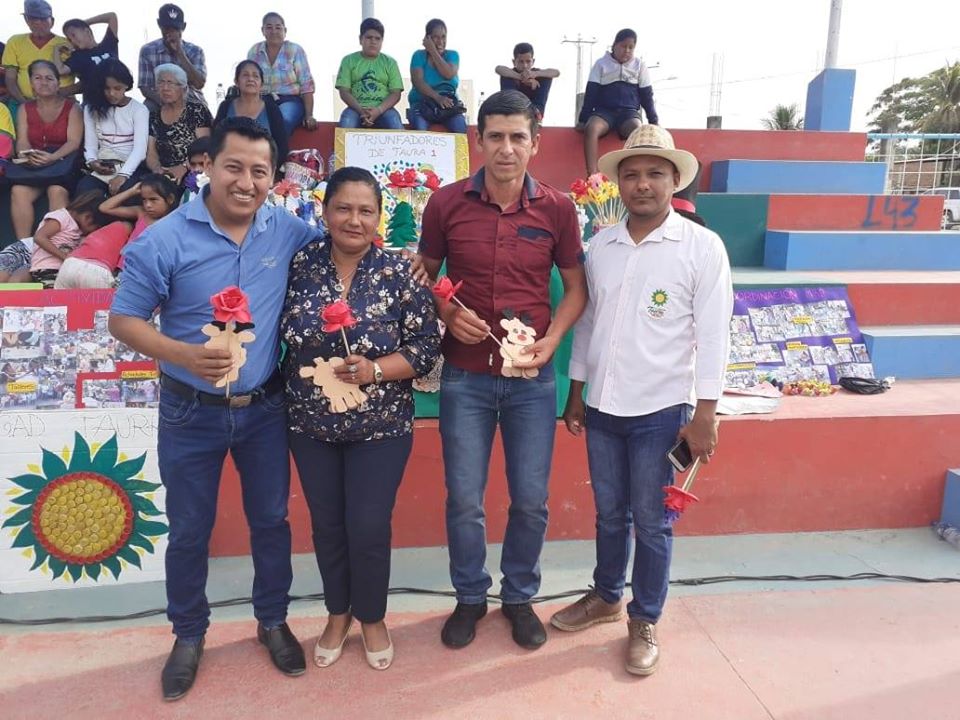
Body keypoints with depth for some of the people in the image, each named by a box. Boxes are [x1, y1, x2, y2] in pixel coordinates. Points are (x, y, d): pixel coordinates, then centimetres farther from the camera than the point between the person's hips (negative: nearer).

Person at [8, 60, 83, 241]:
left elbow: (74, 142, -8)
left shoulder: (71, 107, 4)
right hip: (32, 165, 3)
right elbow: (22, 140, 3)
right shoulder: (24, 109, 14)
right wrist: (28, 156, -22)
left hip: (61, 162, -3)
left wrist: (52, 157, -27)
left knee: (57, 191, -34)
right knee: (18, 191, -26)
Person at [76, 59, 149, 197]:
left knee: (124, 192, -37)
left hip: (131, 168, -3)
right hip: (102, 168, 3)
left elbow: (140, 148, -9)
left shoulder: (139, 109, 3)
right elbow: (90, 144, 11)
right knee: (83, 189, -30)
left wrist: (123, 174, -24)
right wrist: (92, 161, -13)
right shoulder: (92, 109, 14)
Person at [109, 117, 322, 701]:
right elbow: (123, 320, -9)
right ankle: (190, 635, 36)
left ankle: (273, 621, 38)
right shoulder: (164, 240, -13)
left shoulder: (288, 230, -4)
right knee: (189, 531, 13)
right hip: (192, 411, -2)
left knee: (271, 519, 16)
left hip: (266, 407, 2)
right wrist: (183, 355, -27)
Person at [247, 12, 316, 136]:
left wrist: (309, 115, -14)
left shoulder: (295, 50, 0)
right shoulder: (254, 51, 10)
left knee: (281, 123, -37)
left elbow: (306, 85, -4)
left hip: (290, 100, -2)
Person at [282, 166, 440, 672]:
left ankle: (372, 618, 32)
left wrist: (374, 370, -23)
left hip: (381, 426, -2)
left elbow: (426, 348, -10)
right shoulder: (299, 265, -4)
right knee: (326, 524, 15)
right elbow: (276, 335, 4)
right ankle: (338, 613, 39)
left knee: (369, 528, 5)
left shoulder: (399, 274, -10)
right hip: (310, 424, 2)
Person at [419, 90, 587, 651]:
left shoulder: (557, 209, -3)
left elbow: (577, 286, 5)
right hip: (465, 377, 0)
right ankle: (470, 596, 33)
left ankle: (520, 596, 34)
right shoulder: (446, 203, -4)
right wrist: (446, 315, -12)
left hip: (532, 378, 1)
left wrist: (551, 341, -10)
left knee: (531, 500, 10)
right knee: (464, 501, 8)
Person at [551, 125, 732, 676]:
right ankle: (606, 596, 38)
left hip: (661, 410, -4)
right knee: (610, 514, 18)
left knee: (652, 523, 8)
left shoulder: (703, 247, -7)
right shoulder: (601, 245, 5)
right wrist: (576, 395, 12)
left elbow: (713, 335, -8)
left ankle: (645, 622, 26)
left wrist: (705, 415, -11)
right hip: (602, 406, 4)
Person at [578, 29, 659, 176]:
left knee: (637, 131, -36)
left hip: (629, 111, 0)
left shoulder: (639, 66, 12)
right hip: (604, 110, 0)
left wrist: (653, 120, 5)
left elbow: (647, 95, 13)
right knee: (591, 129, -35)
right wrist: (583, 119, -1)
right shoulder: (601, 64, 10)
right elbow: (591, 93, 7)